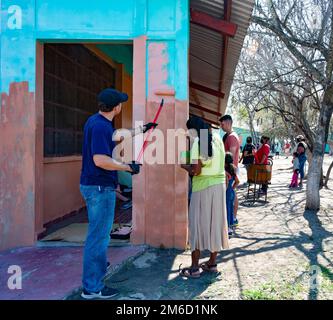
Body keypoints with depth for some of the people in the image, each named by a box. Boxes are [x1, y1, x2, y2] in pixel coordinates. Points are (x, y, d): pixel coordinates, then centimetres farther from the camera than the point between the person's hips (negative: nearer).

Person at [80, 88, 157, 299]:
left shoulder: (97, 121, 11)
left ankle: (97, 263, 49)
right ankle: (92, 287, 11)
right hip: (100, 187, -11)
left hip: (95, 185, 11)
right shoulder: (100, 126, -21)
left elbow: (118, 136, 28)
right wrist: (128, 167, -18)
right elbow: (100, 160, -29)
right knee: (99, 234, -1)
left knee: (100, 231, 28)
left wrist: (142, 130, 34)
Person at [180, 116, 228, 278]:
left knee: (197, 224, 1)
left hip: (203, 187, -7)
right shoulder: (217, 137, 8)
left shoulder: (199, 141, -14)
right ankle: (212, 263, 23)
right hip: (219, 185, 7)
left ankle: (194, 268, 7)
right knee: (215, 222, 12)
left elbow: (196, 170, -18)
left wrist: (184, 166, -2)